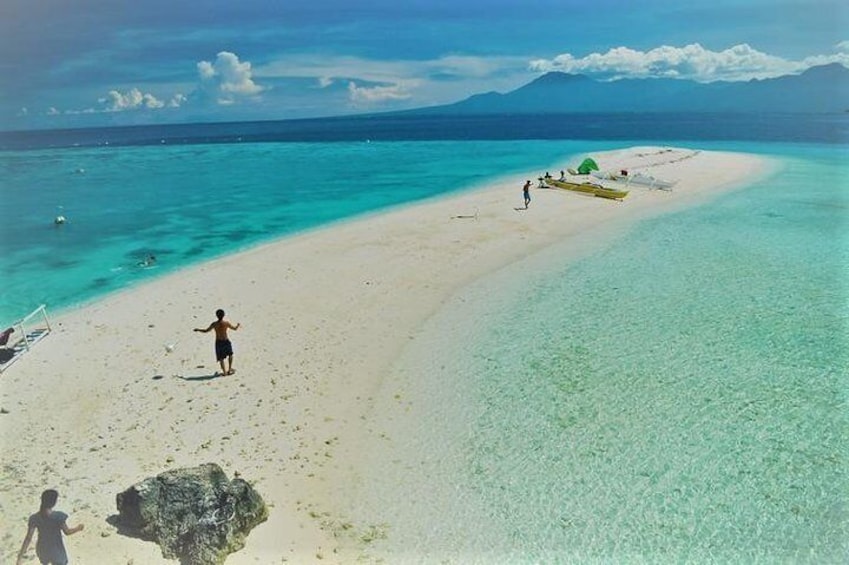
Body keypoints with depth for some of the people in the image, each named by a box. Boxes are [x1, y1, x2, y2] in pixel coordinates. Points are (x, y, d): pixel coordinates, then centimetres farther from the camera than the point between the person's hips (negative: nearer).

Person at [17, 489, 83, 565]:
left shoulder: (34, 518, -19)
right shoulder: (58, 516, -28)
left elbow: (28, 538, -17)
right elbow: (67, 532, -17)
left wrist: (20, 555, -9)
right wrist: (78, 528, 3)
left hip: (42, 549, 4)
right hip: (56, 551, -4)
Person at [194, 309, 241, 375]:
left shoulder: (214, 324, -11)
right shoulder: (226, 323, -12)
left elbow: (206, 331, -3)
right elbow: (234, 329, 3)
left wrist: (198, 329, 14)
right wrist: (238, 325, 26)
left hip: (218, 342, 1)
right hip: (226, 341, 0)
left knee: (221, 358, 12)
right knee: (230, 354, 23)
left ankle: (224, 372, 13)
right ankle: (229, 369, 25)